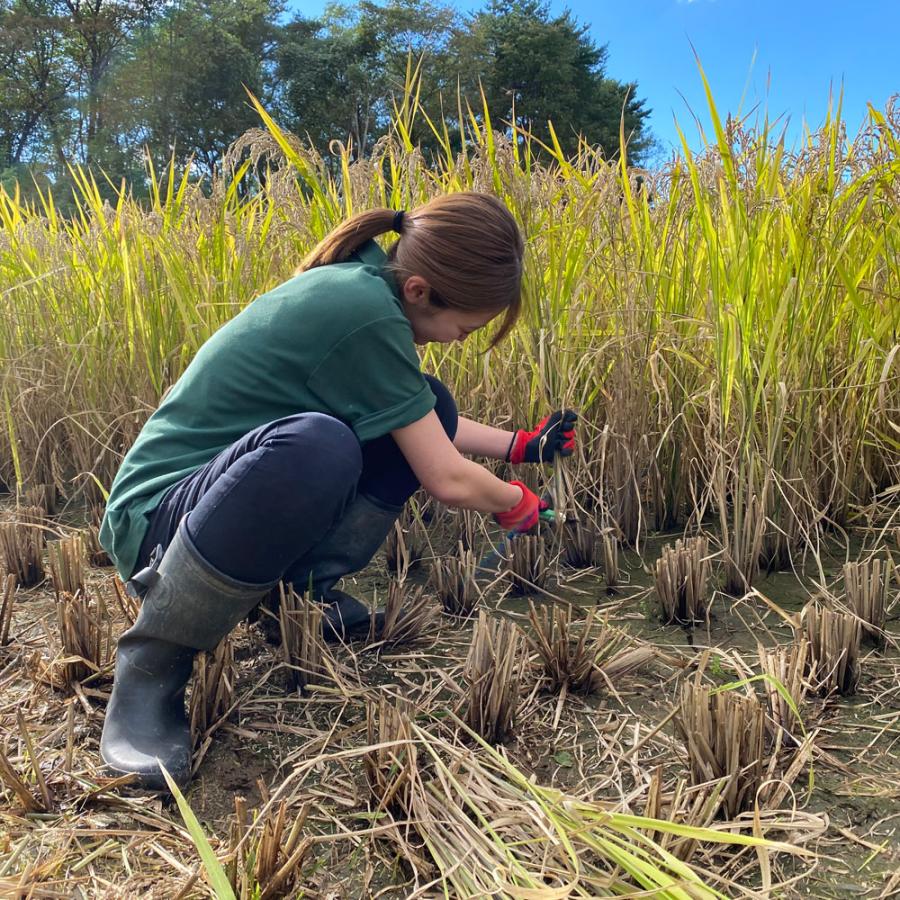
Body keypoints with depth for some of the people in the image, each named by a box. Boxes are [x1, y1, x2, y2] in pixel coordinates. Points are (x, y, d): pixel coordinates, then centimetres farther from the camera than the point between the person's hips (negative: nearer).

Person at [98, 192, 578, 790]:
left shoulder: (362, 280, 3)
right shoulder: (368, 315, -25)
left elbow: (428, 427, 21)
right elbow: (447, 480, -17)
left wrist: (519, 444, 21)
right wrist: (515, 503, 2)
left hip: (238, 482, 9)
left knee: (427, 411, 3)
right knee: (315, 445, -41)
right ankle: (151, 667, -20)